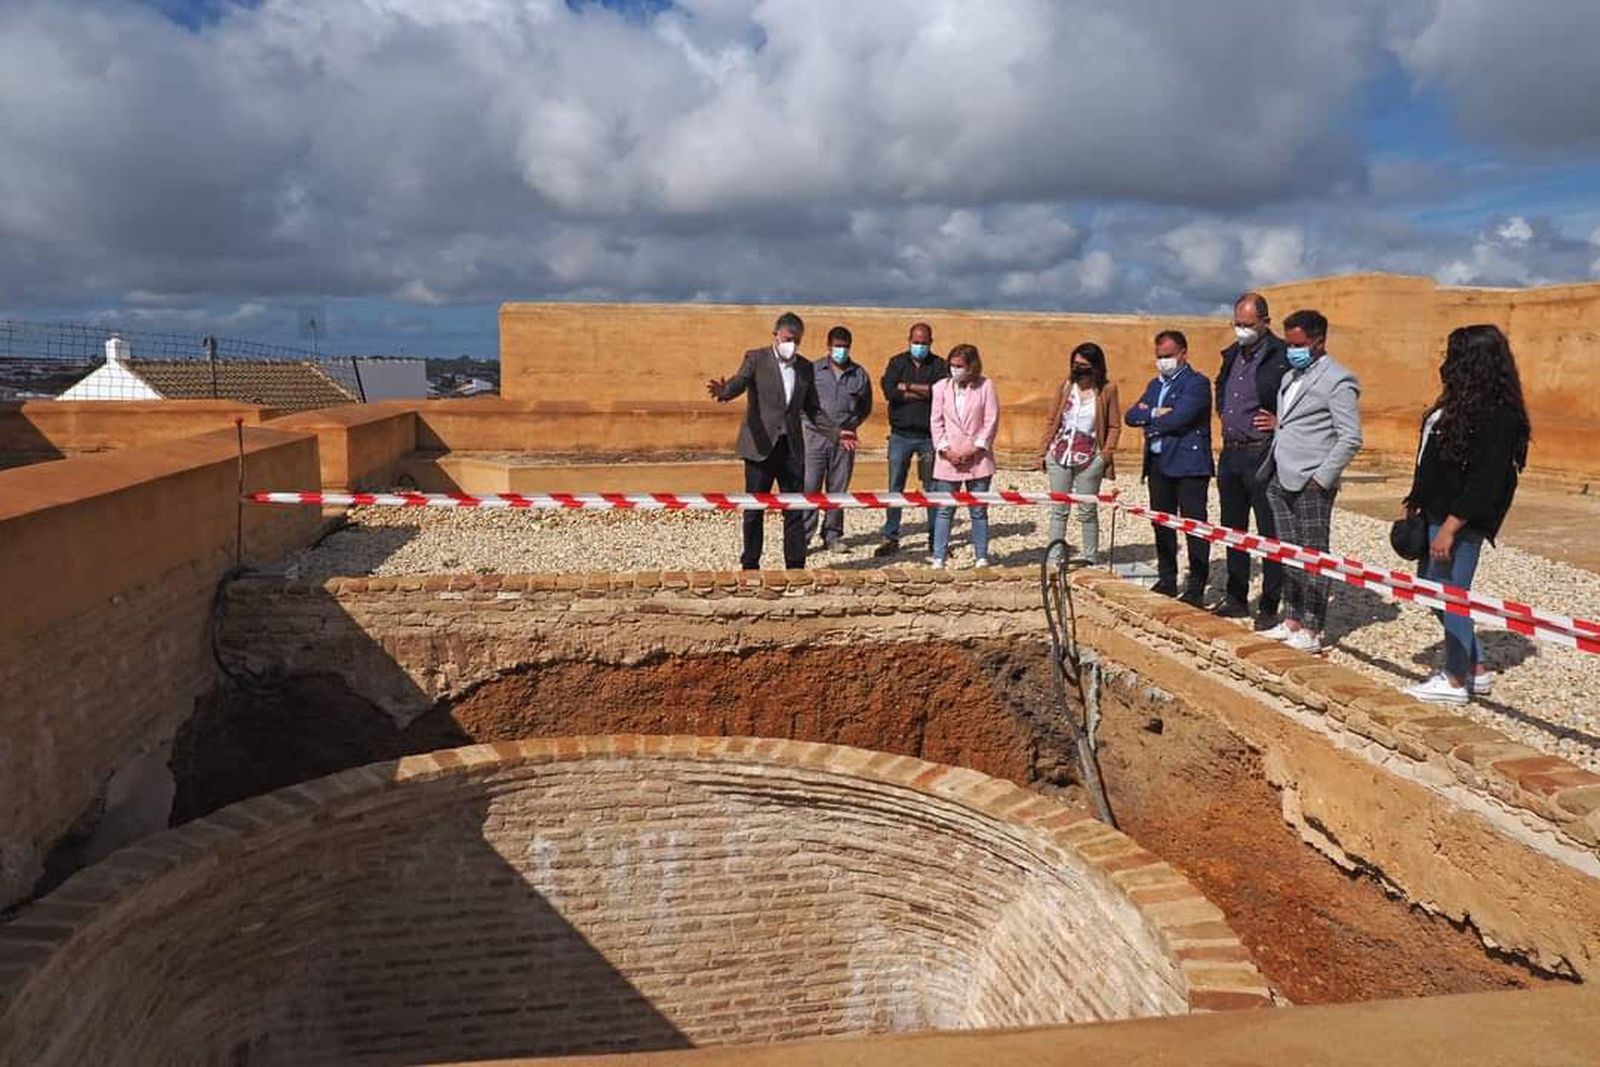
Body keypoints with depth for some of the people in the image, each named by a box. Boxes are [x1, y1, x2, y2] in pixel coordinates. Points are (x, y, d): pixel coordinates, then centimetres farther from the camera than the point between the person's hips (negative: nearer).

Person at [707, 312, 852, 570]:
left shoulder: (805, 367, 14)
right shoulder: (756, 359, 1)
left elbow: (812, 408, 20)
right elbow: (739, 381, -17)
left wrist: (836, 432, 12)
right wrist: (724, 391, -39)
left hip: (792, 448, 4)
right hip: (761, 445, -4)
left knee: (795, 510, 5)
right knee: (754, 510, 2)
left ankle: (796, 566, 12)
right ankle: (750, 566, 12)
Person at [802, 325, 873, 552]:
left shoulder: (860, 374, 7)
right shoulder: (813, 370, 2)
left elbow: (866, 407, 16)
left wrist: (851, 425, 7)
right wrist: (811, 421, 0)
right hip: (815, 437, -2)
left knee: (838, 490, 7)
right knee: (809, 488, -6)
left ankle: (832, 536, 17)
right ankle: (803, 536, -2)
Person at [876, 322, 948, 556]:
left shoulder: (939, 365, 5)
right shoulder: (897, 363, 7)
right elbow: (889, 392, -10)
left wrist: (908, 387, -11)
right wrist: (925, 393, -8)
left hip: (929, 436, 0)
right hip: (900, 435, 0)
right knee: (895, 488, 2)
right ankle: (890, 538, 8)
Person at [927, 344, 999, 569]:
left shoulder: (985, 386, 0)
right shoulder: (941, 387, 6)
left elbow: (992, 421, -2)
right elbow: (936, 421, 5)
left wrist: (974, 449, -9)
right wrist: (945, 449, -6)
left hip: (978, 459, -1)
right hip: (948, 459, 1)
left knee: (979, 511, 6)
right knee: (944, 510, 0)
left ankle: (982, 558, 14)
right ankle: (939, 558, 4)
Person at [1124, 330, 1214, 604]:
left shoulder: (1197, 383, -7)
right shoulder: (1155, 384, 18)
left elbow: (1178, 418, -20)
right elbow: (1131, 416, 7)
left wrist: (1151, 423, -3)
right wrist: (1154, 413, -12)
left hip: (1188, 465, -8)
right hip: (1158, 465, 8)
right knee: (1162, 524, 13)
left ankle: (1196, 588, -1)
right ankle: (1166, 580, 24)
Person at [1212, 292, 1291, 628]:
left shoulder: (1283, 355, -12)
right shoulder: (1232, 354, 13)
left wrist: (1281, 421, -13)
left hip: (1262, 454, -8)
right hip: (1230, 453, 8)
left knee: (1269, 533, -1)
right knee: (1233, 530, 15)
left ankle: (1269, 607, 6)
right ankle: (1236, 598, 26)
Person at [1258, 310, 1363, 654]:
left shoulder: (1338, 380, -7)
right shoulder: (1290, 377, 18)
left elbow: (1351, 438, -11)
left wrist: (1322, 478, -15)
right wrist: (1271, 469, 13)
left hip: (1311, 485, -8)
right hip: (1281, 481, 8)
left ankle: (1312, 631, 4)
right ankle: (1292, 621, 20)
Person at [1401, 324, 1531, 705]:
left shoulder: (1496, 415, -19)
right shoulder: (1463, 403, 11)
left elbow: (1485, 481, -22)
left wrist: (1450, 527, -23)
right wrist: (1419, 504, 17)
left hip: (1461, 520, -10)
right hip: (1439, 512, 10)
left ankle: (1456, 681, 14)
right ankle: (1477, 670, 28)